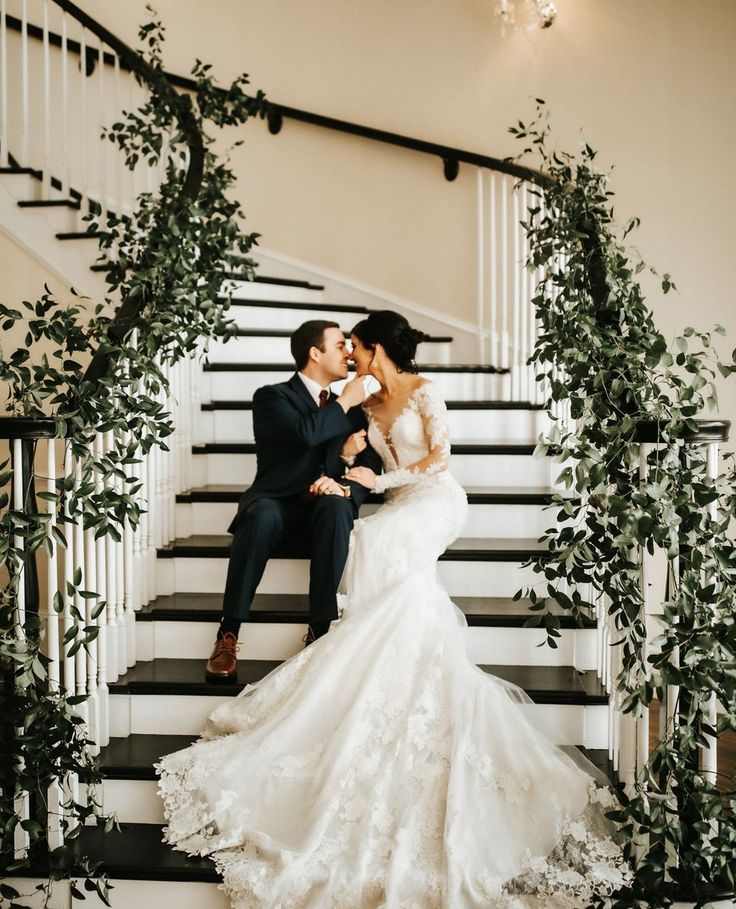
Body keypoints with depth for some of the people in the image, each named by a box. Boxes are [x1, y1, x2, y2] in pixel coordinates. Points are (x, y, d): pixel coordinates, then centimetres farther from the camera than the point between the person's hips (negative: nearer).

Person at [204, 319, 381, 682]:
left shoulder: (350, 408, 18)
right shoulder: (272, 397, 2)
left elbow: (370, 465, 8)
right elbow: (304, 433, -20)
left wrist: (345, 486, -13)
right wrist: (344, 403, -6)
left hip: (324, 512, 3)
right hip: (278, 506, -3)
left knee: (337, 508, -34)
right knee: (262, 514, -38)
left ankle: (319, 631, -32)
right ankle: (227, 636, -33)